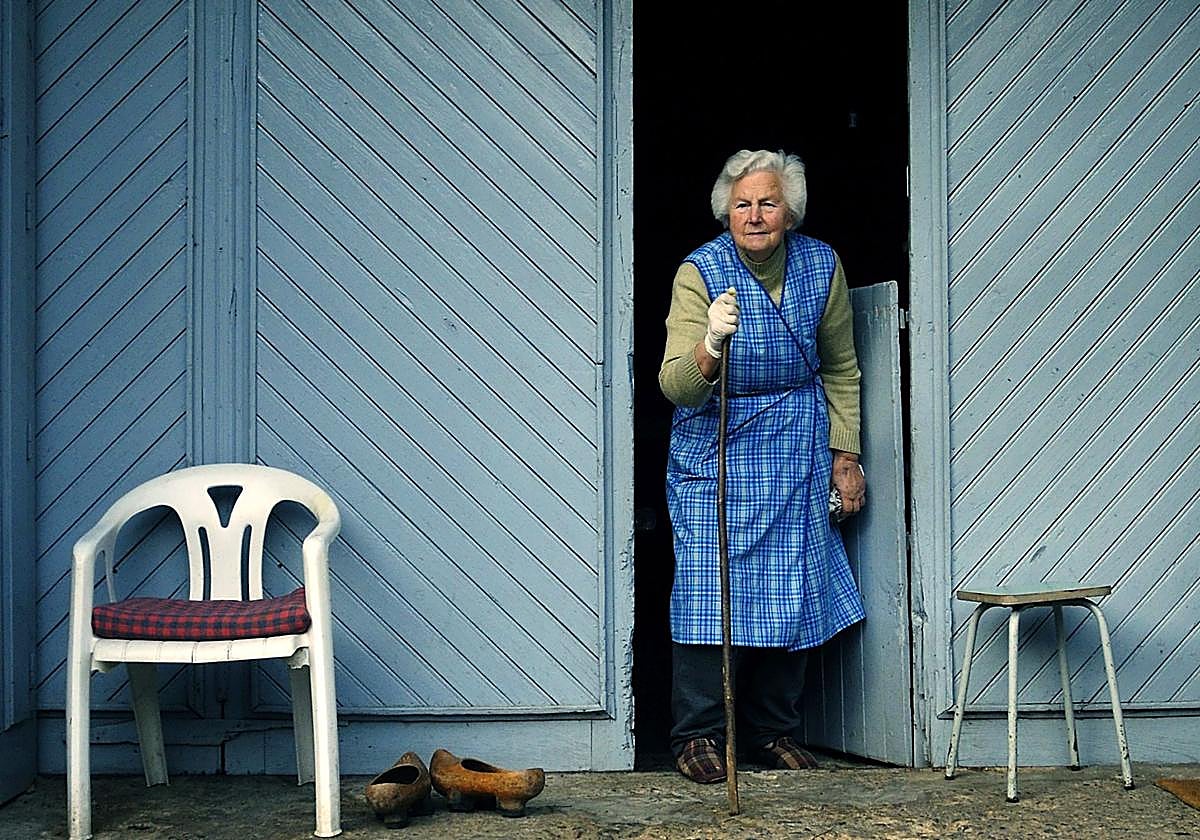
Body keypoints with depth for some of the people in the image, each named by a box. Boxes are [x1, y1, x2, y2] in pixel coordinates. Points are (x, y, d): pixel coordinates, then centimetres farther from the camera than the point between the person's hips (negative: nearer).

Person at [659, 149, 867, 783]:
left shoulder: (821, 266, -3)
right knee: (708, 585, -9)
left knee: (792, 587, 4)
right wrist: (710, 346, -44)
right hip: (713, 450, -3)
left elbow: (840, 369, 10)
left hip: (796, 452, 3)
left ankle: (774, 730, 17)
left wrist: (845, 455, 9)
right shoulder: (699, 272, -14)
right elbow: (675, 385, -23)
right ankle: (697, 734, 2)